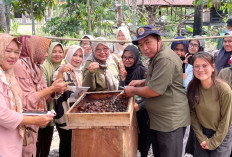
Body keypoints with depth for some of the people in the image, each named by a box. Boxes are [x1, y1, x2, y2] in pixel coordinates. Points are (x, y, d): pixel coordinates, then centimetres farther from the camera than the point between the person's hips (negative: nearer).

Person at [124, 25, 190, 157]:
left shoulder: (165, 60, -24)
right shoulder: (157, 57, 11)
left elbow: (154, 91, -25)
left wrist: (133, 90, -8)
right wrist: (142, 82, 10)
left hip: (171, 121, -10)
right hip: (157, 120, 10)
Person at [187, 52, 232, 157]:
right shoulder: (192, 87, -12)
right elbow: (192, 113, -5)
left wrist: (212, 142, -9)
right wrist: (201, 138, -8)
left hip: (221, 135, -3)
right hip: (201, 132, 3)